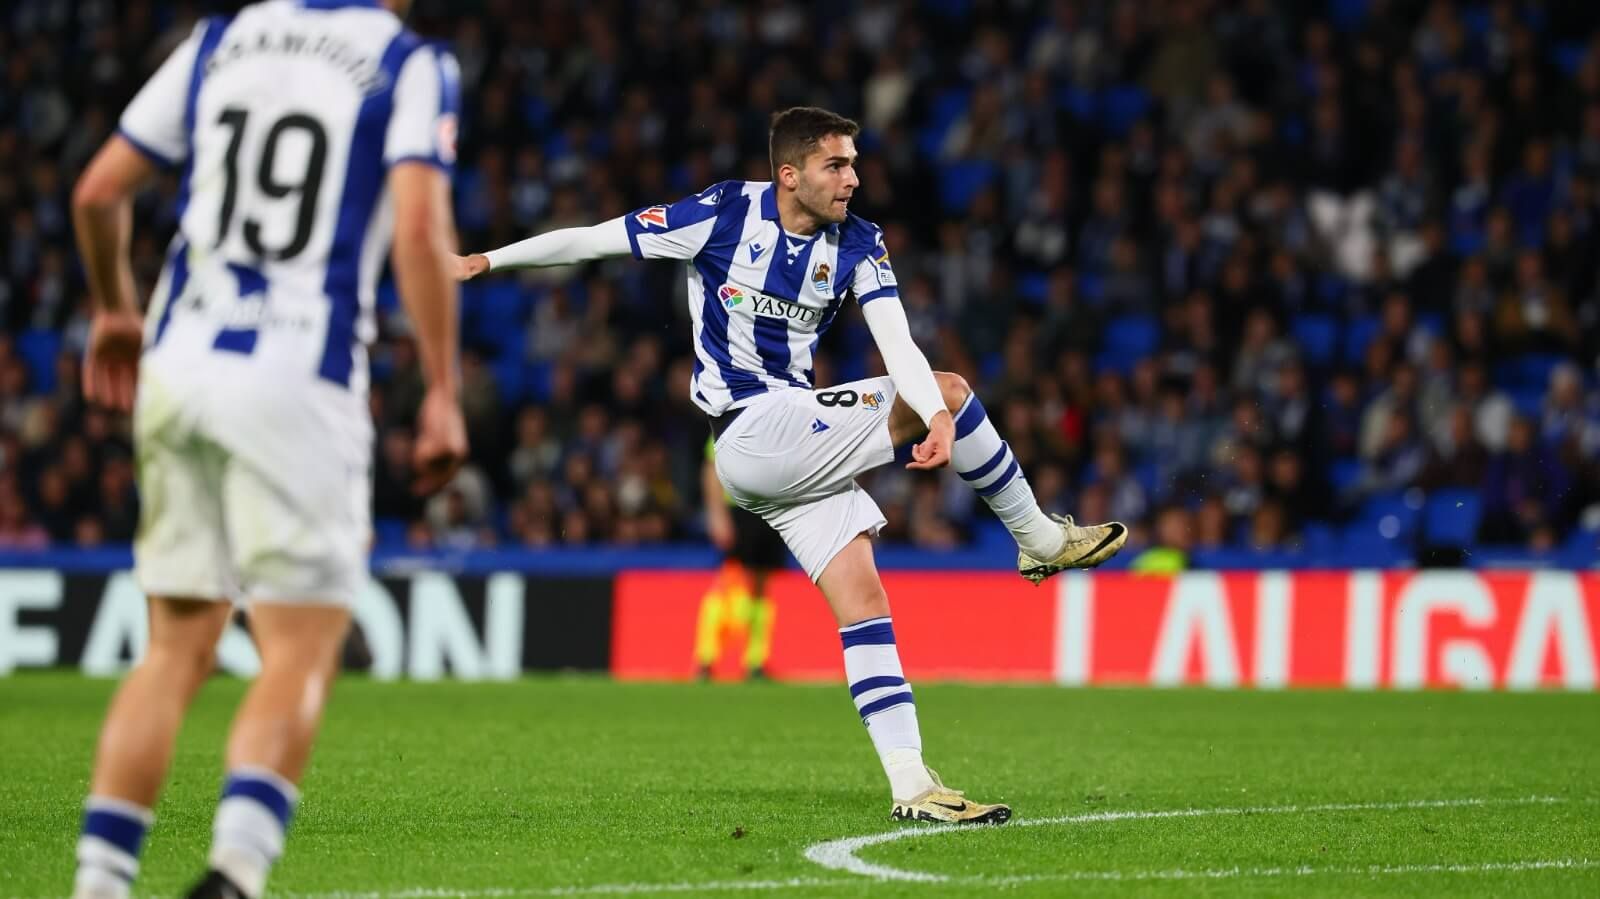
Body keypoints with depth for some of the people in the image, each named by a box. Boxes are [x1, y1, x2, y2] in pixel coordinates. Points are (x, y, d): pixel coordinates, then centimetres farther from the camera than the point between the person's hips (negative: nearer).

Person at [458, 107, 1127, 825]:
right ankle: (1039, 538, 4)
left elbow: (896, 343, -9)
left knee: (862, 602, -6)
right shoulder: (726, 213, -9)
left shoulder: (858, 244, 4)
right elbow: (594, 240, -1)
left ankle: (910, 787, -7)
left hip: (803, 444, 5)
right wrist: (486, 261, 1)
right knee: (952, 390, -14)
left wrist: (938, 418, -29)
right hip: (754, 431, -5)